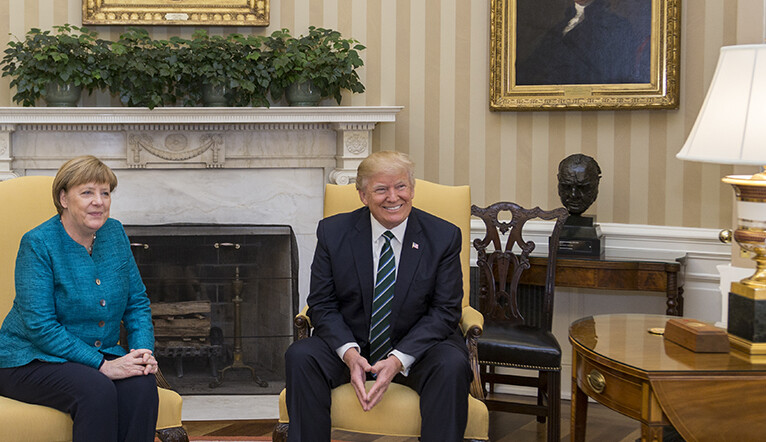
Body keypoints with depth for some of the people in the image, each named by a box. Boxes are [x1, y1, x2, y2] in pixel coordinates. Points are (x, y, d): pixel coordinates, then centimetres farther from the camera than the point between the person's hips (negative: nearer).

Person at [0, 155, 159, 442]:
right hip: (31, 361, -5)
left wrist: (144, 350, -9)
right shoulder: (38, 243, -14)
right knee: (97, 391, -33)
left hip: (101, 354, 5)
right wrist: (102, 365, -24)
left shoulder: (114, 233, 5)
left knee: (142, 385, -26)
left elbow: (137, 302, 10)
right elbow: (39, 326, -19)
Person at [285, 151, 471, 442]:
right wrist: (349, 353, -21)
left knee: (452, 365, -32)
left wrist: (399, 360, -21)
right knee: (300, 356, -26)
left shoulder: (444, 236, -6)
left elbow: (445, 311, -7)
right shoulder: (333, 232, -3)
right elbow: (322, 304, -1)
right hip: (350, 344, 1)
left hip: (417, 345, -1)